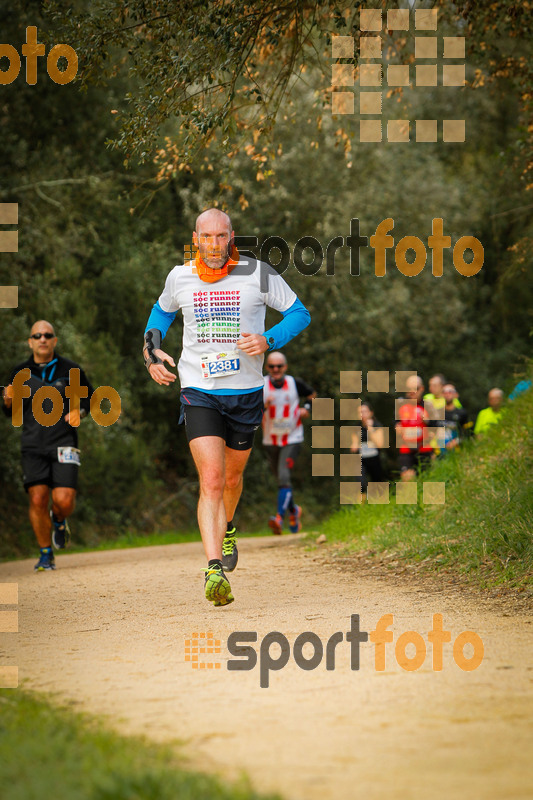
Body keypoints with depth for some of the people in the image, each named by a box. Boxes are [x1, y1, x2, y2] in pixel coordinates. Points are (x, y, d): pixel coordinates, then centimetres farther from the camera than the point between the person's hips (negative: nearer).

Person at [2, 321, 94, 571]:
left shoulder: (70, 370, 3)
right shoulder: (20, 373, 8)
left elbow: (88, 396, 17)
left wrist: (78, 412, -4)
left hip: (63, 443, -1)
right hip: (33, 445, 1)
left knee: (64, 500, -14)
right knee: (37, 500, -8)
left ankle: (59, 521, 24)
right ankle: (46, 555, 9)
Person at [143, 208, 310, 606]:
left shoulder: (258, 274, -6)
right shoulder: (180, 277, 0)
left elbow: (299, 313, 2)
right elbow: (162, 310, 23)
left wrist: (269, 341, -16)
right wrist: (152, 348, 6)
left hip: (246, 393, 1)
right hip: (198, 391, -1)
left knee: (232, 476, 19)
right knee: (211, 480, -16)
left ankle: (227, 529, 52)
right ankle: (215, 570, -23)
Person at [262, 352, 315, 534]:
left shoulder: (295, 383, -7)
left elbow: (312, 394, 14)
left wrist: (307, 408, -5)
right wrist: (264, 405, -32)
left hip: (292, 439, -3)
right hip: (270, 441, 3)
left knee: (284, 476, -21)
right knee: (281, 479, 14)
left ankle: (280, 517, -29)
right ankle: (294, 510, 39)